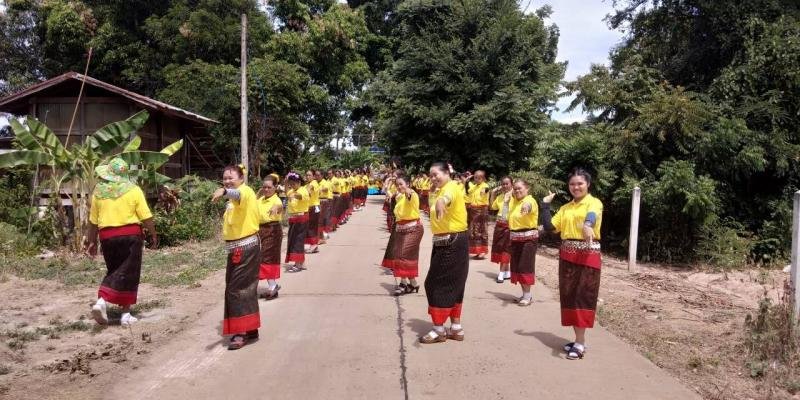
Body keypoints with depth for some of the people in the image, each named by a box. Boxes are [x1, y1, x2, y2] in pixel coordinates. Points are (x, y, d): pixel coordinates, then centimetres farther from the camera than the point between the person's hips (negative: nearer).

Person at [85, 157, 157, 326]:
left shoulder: (98, 191, 5)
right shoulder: (133, 190, -3)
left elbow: (93, 221, 9)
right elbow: (146, 217, -6)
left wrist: (92, 241, 20)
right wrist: (154, 235, 6)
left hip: (107, 236, 3)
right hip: (130, 235, -3)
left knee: (114, 271, 19)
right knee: (128, 274, 1)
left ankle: (102, 300, 6)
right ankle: (125, 313, 0)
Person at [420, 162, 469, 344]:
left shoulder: (452, 187, -17)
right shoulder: (440, 190, 16)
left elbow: (447, 197, -43)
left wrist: (441, 201, -63)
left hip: (453, 243, -10)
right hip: (443, 243, 10)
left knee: (437, 284, -6)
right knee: (452, 285, 15)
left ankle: (439, 330, 4)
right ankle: (456, 328, 25)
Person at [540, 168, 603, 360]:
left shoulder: (594, 202, -4)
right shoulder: (565, 208, 16)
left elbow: (592, 215, -28)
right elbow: (549, 226, 10)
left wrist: (588, 225, -50)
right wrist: (545, 205, 7)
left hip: (588, 255, -6)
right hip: (567, 255, 6)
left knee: (583, 297, -5)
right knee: (569, 296, 7)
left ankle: (580, 343, 0)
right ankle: (578, 340, 18)